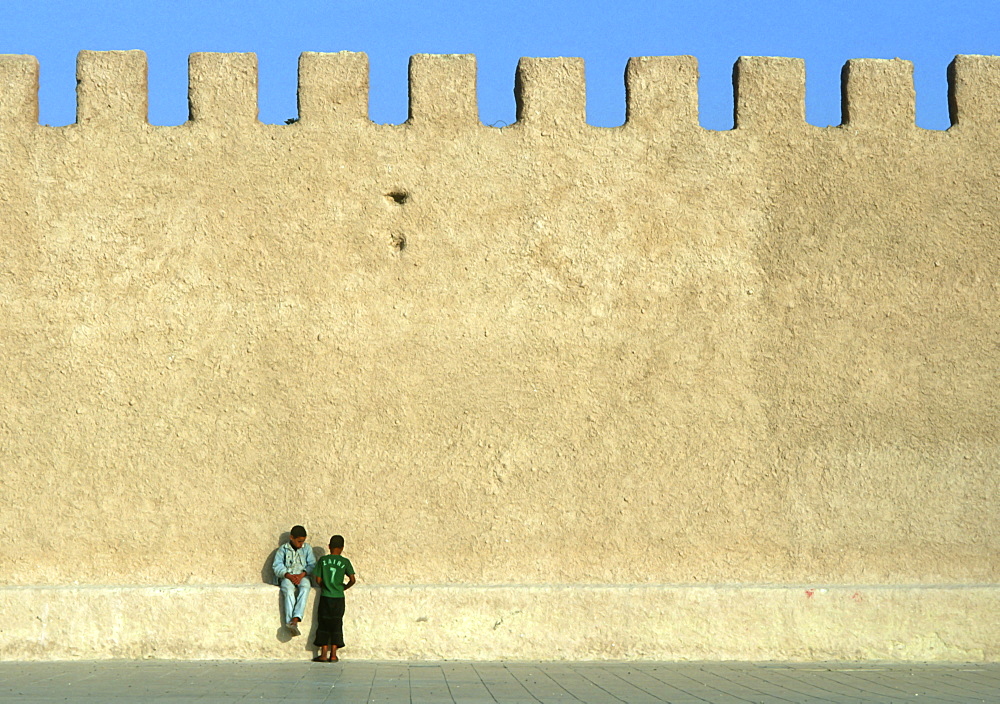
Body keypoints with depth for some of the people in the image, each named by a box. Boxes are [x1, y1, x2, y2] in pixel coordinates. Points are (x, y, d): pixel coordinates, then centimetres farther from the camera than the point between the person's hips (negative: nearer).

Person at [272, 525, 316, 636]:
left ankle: (296, 619, -45)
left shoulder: (307, 548, 12)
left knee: (305, 587, -34)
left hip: (302, 576, 1)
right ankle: (290, 622, -41)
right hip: (286, 576, -1)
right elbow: (277, 566, -1)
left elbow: (312, 565, 6)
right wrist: (289, 576, -17)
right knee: (288, 590, -35)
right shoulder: (283, 549, 7)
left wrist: (302, 574, -13)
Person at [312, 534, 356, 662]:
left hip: (325, 597, 0)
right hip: (338, 598, 0)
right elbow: (352, 580, -6)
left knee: (324, 624, 7)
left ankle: (324, 654, 6)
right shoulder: (345, 562, -3)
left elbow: (318, 580, -2)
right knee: (336, 624, 7)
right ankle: (333, 655, 6)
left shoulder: (323, 560, -2)